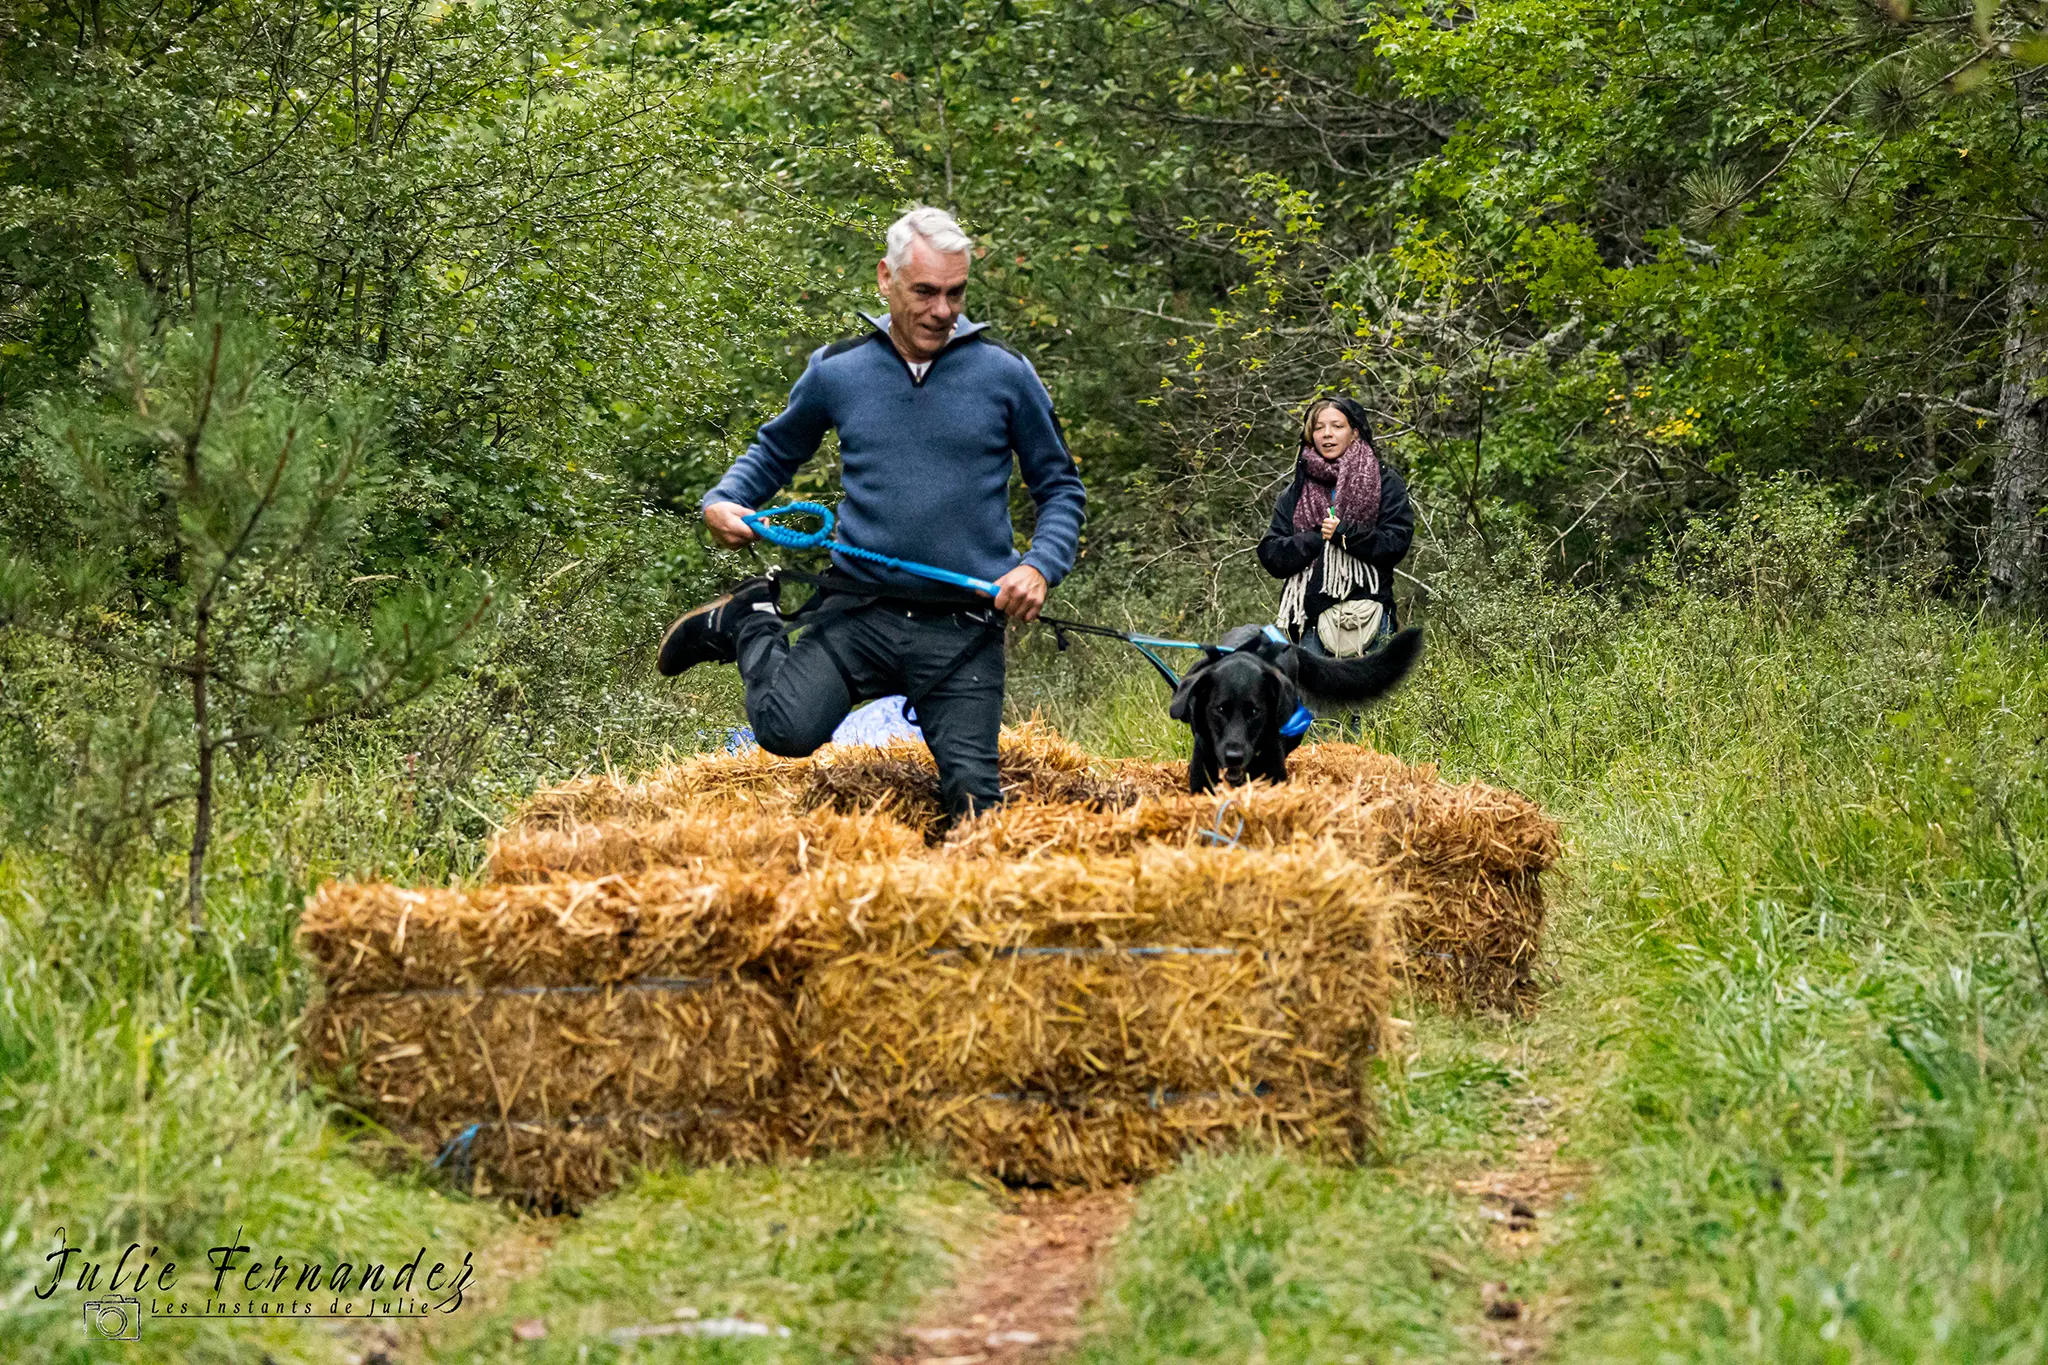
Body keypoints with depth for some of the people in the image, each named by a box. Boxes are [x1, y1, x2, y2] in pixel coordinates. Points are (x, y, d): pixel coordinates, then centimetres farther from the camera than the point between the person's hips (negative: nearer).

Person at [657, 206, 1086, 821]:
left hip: (963, 629, 0)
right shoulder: (836, 371, 5)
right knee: (787, 729, -21)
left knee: (972, 792, -8)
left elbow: (1060, 488, 11)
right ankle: (750, 625, 12)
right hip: (857, 608, 0)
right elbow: (775, 451, 22)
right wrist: (723, 502, 3)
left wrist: (1040, 566, -7)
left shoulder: (1005, 373, 2)